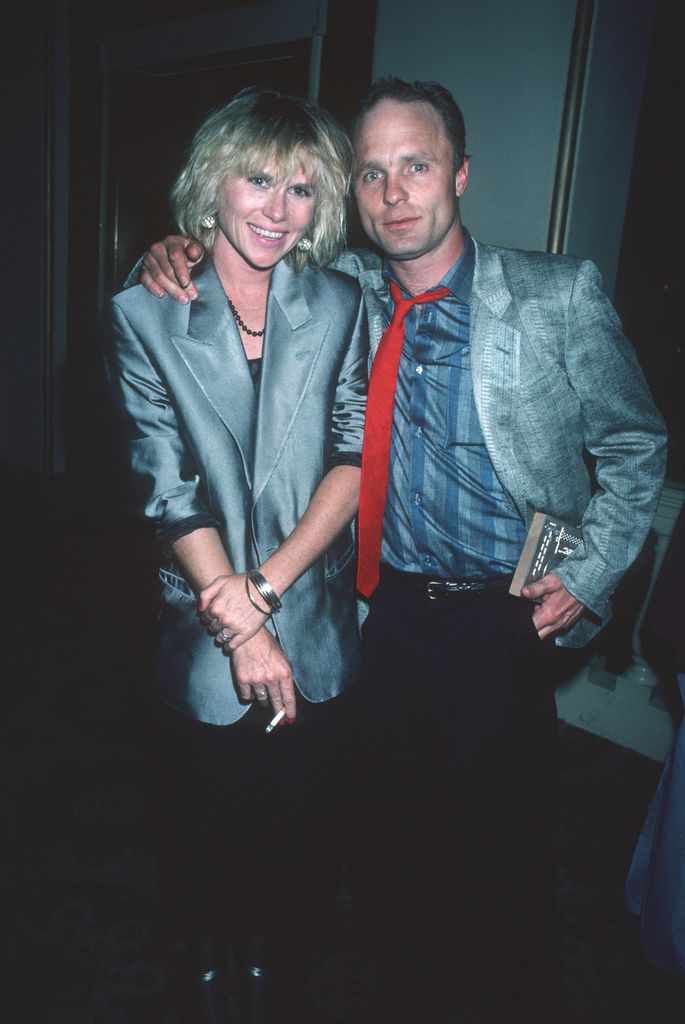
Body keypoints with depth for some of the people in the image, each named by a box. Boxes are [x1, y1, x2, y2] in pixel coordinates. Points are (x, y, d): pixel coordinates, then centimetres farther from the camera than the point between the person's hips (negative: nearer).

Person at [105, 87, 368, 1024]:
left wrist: (265, 586, -16)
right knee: (206, 824, 18)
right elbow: (169, 489, -9)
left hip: (316, 632, 2)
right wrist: (241, 625, -13)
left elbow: (355, 455, -6)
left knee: (298, 825, 17)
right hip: (204, 636, -1)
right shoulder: (145, 316, -5)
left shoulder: (340, 306, 0)